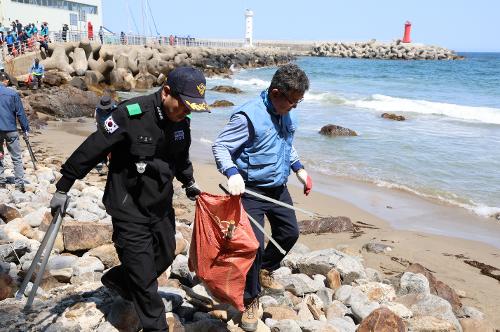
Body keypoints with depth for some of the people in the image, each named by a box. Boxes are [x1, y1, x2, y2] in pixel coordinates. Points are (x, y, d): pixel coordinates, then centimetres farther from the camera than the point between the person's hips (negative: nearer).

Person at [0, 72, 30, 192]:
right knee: (17, 158, 3)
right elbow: (20, 113, -6)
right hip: (10, 129, -3)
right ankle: (19, 183, 0)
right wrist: (26, 129, 1)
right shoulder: (13, 93, -7)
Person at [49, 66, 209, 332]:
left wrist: (189, 183, 30)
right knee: (143, 274, 1)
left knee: (165, 256, 19)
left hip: (161, 206, 7)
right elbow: (91, 150, -18)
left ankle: (117, 279, 44)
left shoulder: (180, 122, -1)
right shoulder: (130, 115, -24)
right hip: (129, 208, -7)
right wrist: (63, 188, -12)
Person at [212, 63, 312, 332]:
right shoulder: (249, 116, -22)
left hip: (278, 188, 8)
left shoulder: (286, 114, 3)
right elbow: (219, 146, -21)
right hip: (252, 190, -8)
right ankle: (250, 300, 10)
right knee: (254, 244, -10)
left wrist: (300, 169, 15)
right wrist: (232, 174, -36)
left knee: (289, 232, 19)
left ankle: (265, 270, 44)